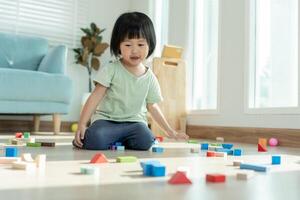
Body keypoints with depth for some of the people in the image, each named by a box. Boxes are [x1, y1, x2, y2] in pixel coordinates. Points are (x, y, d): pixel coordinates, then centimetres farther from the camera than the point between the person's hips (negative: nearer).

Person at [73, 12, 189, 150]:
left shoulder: (150, 77, 7)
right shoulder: (111, 70, -5)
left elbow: (152, 106, 17)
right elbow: (95, 97, -8)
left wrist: (170, 131, 18)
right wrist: (81, 125, -17)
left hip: (134, 122, 3)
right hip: (106, 119, -3)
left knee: (145, 141, -28)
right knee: (95, 141, -33)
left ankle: (117, 140, 0)